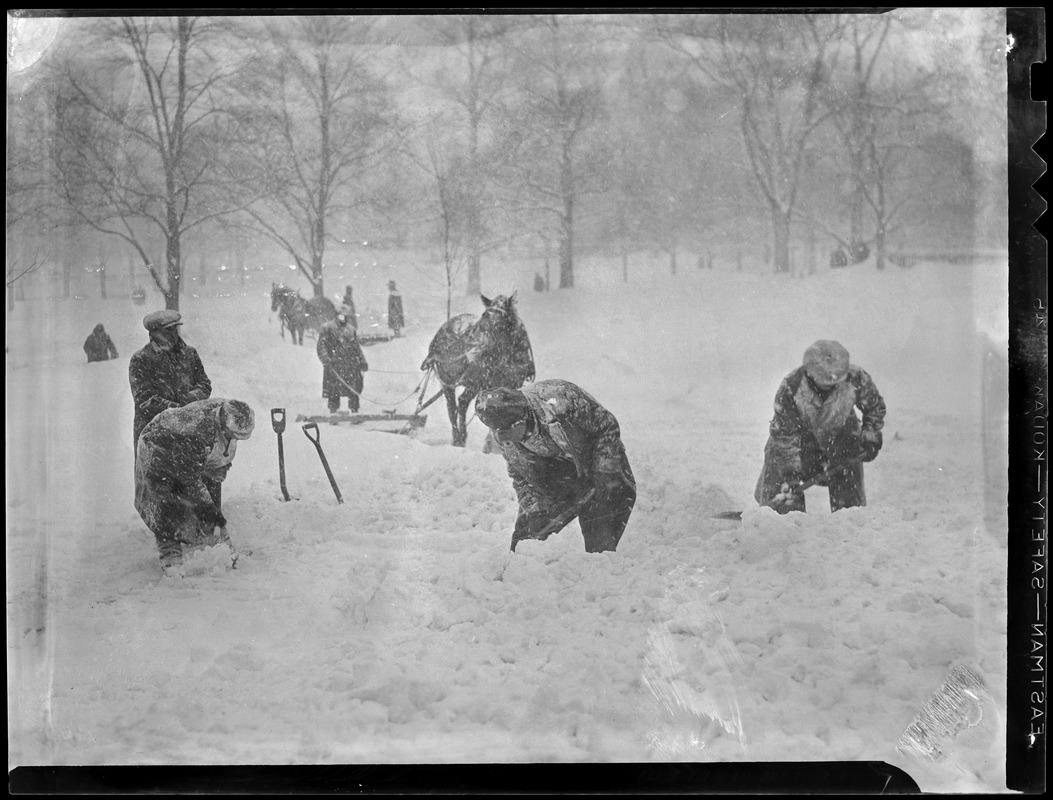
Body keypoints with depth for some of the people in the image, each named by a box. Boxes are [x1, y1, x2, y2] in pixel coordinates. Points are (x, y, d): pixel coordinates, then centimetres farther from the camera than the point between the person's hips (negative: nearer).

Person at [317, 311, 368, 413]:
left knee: (354, 390, -1)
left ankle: (354, 411, 7)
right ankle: (333, 411, 3)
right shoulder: (327, 328, 4)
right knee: (333, 391, -4)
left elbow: (357, 347, 23)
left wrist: (362, 361, 14)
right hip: (334, 365, -4)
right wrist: (326, 360, -19)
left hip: (351, 366, 4)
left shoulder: (351, 330, 18)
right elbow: (321, 346, -4)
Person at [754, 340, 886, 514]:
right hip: (801, 438, -1)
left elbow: (875, 406, -2)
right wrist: (790, 474, -25)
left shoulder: (856, 379, -27)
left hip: (842, 442, 2)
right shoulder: (790, 387, -31)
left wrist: (870, 437, -9)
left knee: (849, 499, 4)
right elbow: (784, 435, -23)